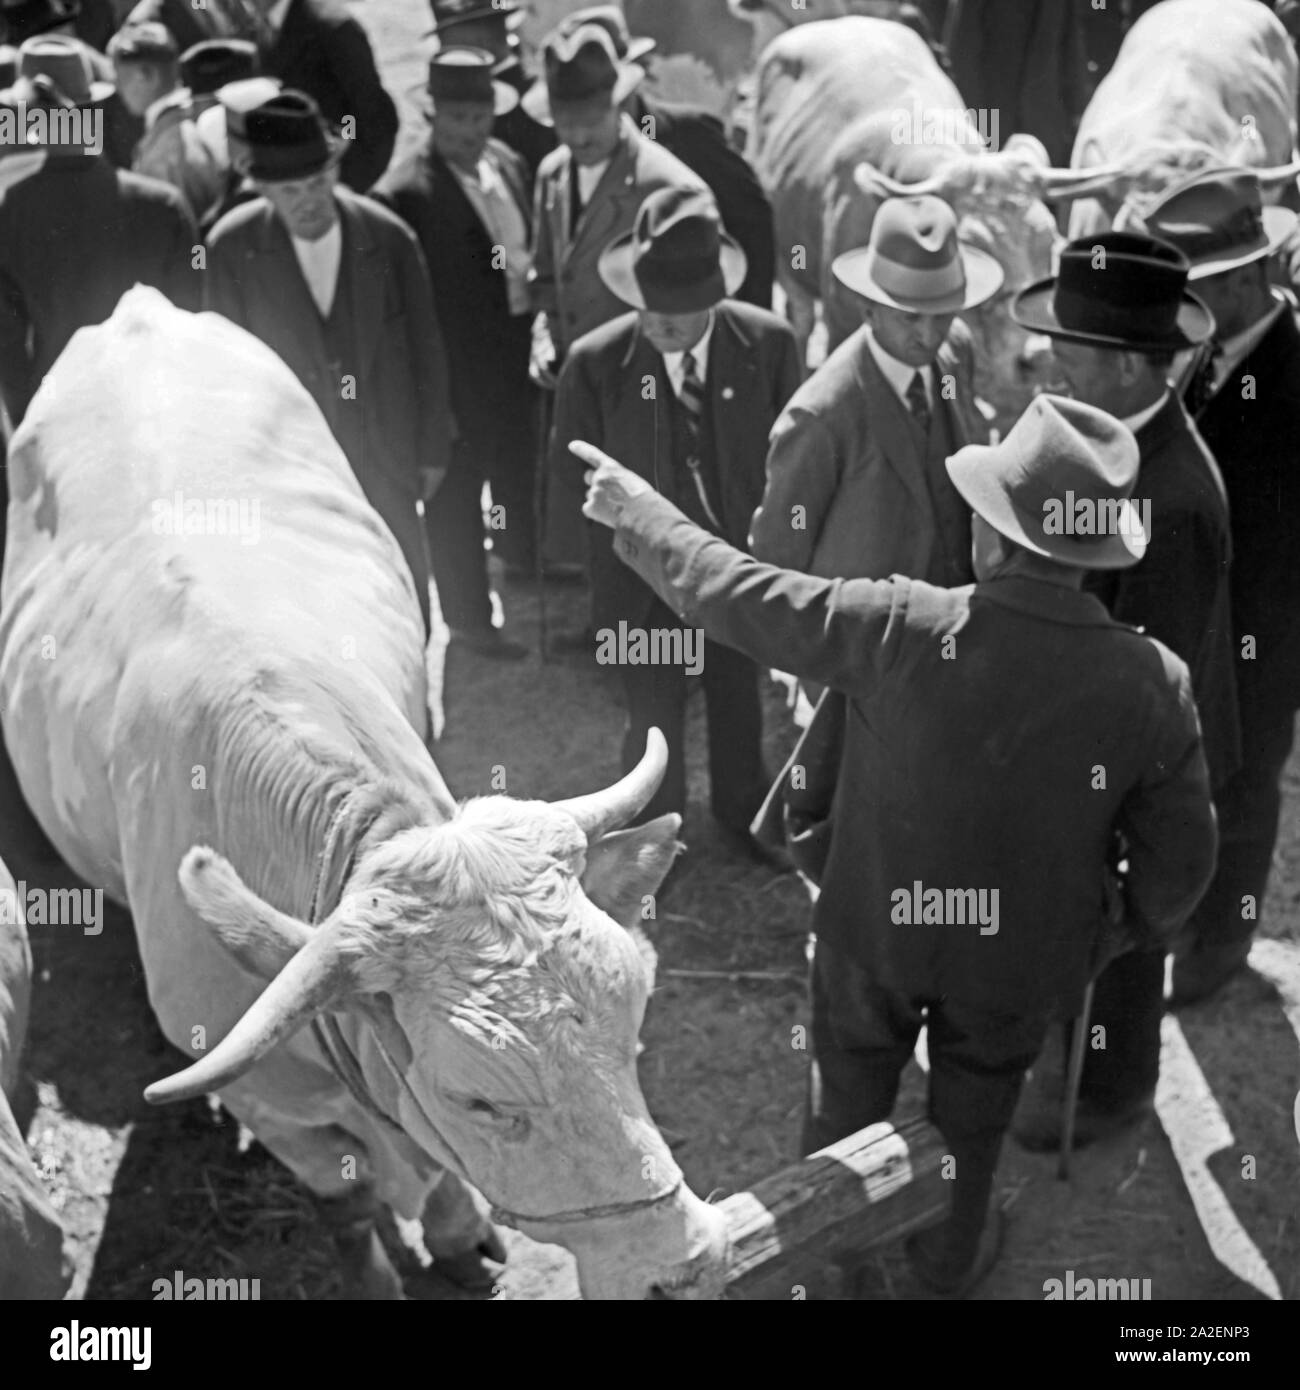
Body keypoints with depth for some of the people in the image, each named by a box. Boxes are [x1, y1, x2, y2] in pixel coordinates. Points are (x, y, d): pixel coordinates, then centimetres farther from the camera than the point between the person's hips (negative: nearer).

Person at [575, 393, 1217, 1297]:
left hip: (877, 929, 0)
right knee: (973, 1115, 28)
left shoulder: (901, 629, -30)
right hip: (1022, 957, 0)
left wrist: (638, 512, -2)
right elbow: (1182, 859, -14)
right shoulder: (1154, 682, -25)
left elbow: (734, 594, -19)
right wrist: (1128, 931, 7)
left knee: (850, 1093, 29)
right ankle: (951, 1260, 53)